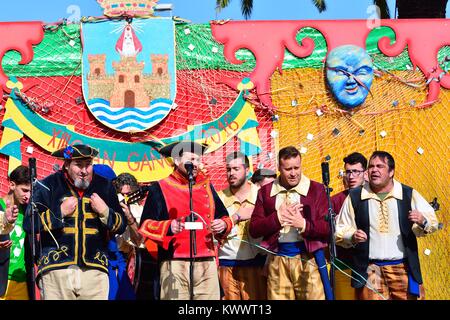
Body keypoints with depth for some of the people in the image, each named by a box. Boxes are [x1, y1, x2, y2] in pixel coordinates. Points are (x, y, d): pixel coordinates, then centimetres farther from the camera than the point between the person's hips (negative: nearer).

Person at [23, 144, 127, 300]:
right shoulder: (49, 185, 3)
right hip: (56, 268, -2)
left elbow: (121, 225, 14)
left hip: (95, 269, 2)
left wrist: (105, 212, -5)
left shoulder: (104, 186, 11)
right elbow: (29, 223, 0)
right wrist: (60, 212, -9)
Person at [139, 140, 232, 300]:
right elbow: (145, 225, -2)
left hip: (207, 263, 4)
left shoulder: (206, 186, 18)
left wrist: (223, 225, 2)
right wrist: (168, 227, -20)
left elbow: (224, 217, 25)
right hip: (175, 264, -4)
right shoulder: (160, 188, 3)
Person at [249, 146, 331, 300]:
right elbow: (254, 229, 2)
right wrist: (277, 217, -11)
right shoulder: (265, 191, 7)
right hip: (277, 260, 2)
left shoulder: (316, 189, 1)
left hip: (308, 258, -2)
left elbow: (328, 227, -4)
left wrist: (303, 224, -18)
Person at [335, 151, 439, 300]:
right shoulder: (354, 197, 2)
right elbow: (340, 231, 6)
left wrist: (423, 221, -14)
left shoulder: (409, 194, 4)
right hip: (370, 271, -1)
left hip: (404, 269, 1)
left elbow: (433, 222, 7)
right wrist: (352, 236, -15)